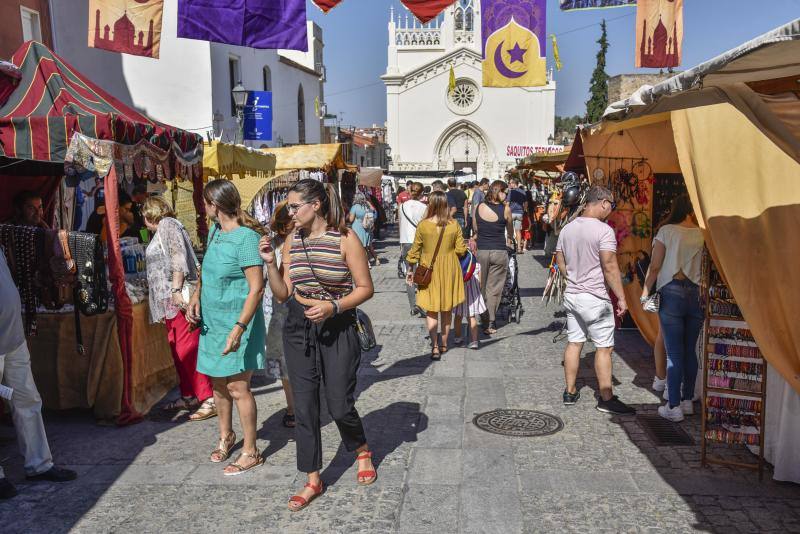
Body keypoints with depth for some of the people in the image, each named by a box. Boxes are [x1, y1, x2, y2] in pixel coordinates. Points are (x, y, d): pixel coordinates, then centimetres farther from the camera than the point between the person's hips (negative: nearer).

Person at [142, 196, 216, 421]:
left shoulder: (168, 224, -4)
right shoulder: (161, 230, 24)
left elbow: (178, 258, -16)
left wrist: (176, 290, -23)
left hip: (179, 299, -10)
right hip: (170, 302, 10)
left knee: (187, 350, -12)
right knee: (178, 350, 11)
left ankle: (208, 399, -10)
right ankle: (188, 396, 19)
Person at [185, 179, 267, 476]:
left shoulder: (246, 237, -19)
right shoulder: (215, 231, 8)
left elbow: (256, 288, -21)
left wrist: (239, 328, -27)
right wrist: (196, 296, 3)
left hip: (236, 322, -8)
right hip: (212, 320, 8)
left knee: (237, 386, -3)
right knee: (218, 383, 17)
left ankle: (251, 452, 10)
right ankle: (226, 436, 37)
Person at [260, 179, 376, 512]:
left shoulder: (345, 239, -10)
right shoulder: (291, 241, 4)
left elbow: (365, 288, -9)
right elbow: (283, 294, 5)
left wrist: (334, 306, -21)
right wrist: (270, 263, -8)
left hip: (338, 328, -4)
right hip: (299, 328, 4)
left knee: (339, 405, 2)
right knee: (304, 405, 6)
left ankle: (362, 450, 35)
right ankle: (313, 481, 21)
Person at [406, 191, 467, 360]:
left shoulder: (423, 225, -11)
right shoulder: (454, 225, -7)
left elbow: (415, 250, -4)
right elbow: (461, 250, -3)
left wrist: (411, 270, 8)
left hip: (429, 271, -2)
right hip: (449, 270, 2)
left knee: (432, 311, 4)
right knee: (447, 309, 15)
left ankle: (435, 347, -3)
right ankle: (443, 344, 27)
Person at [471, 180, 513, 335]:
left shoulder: (478, 207, -1)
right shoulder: (505, 209, -7)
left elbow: (475, 231, 8)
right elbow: (510, 230, 10)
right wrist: (509, 239, 32)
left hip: (481, 251, 2)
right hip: (500, 252, -2)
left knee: (481, 288, 14)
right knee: (494, 289, 6)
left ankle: (485, 321, 19)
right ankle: (491, 324, 10)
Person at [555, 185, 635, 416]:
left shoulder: (567, 228, 6)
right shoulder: (603, 230, -16)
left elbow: (561, 262, 13)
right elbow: (610, 267, -19)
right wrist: (621, 298, -12)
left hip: (571, 295, 7)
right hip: (595, 298, -7)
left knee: (574, 342, 14)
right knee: (604, 347, 2)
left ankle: (570, 392, 21)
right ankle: (606, 399, 8)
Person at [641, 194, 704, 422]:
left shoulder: (666, 231, -3)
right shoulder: (703, 234, 2)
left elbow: (655, 267, -5)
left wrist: (645, 291, 3)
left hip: (672, 292, -3)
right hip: (697, 294, 3)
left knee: (674, 353, 0)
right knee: (690, 350, 14)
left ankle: (674, 406, 2)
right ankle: (688, 400, 23)